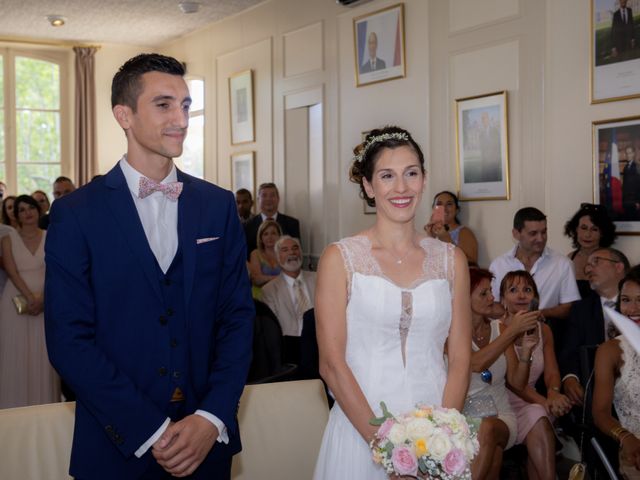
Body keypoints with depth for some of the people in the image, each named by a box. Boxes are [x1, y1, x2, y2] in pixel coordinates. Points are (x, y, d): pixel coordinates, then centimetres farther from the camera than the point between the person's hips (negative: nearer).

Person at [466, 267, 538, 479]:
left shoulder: (499, 328, 9)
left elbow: (517, 382, 7)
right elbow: (477, 364, -23)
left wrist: (525, 351, -11)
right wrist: (513, 330, -24)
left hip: (500, 416, 3)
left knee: (487, 429, -33)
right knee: (492, 451, -35)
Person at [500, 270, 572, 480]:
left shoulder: (543, 330, 12)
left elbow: (552, 372, 6)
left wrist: (553, 392, -19)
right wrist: (543, 401, -26)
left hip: (531, 403, 4)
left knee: (537, 418, -31)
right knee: (537, 418, -32)